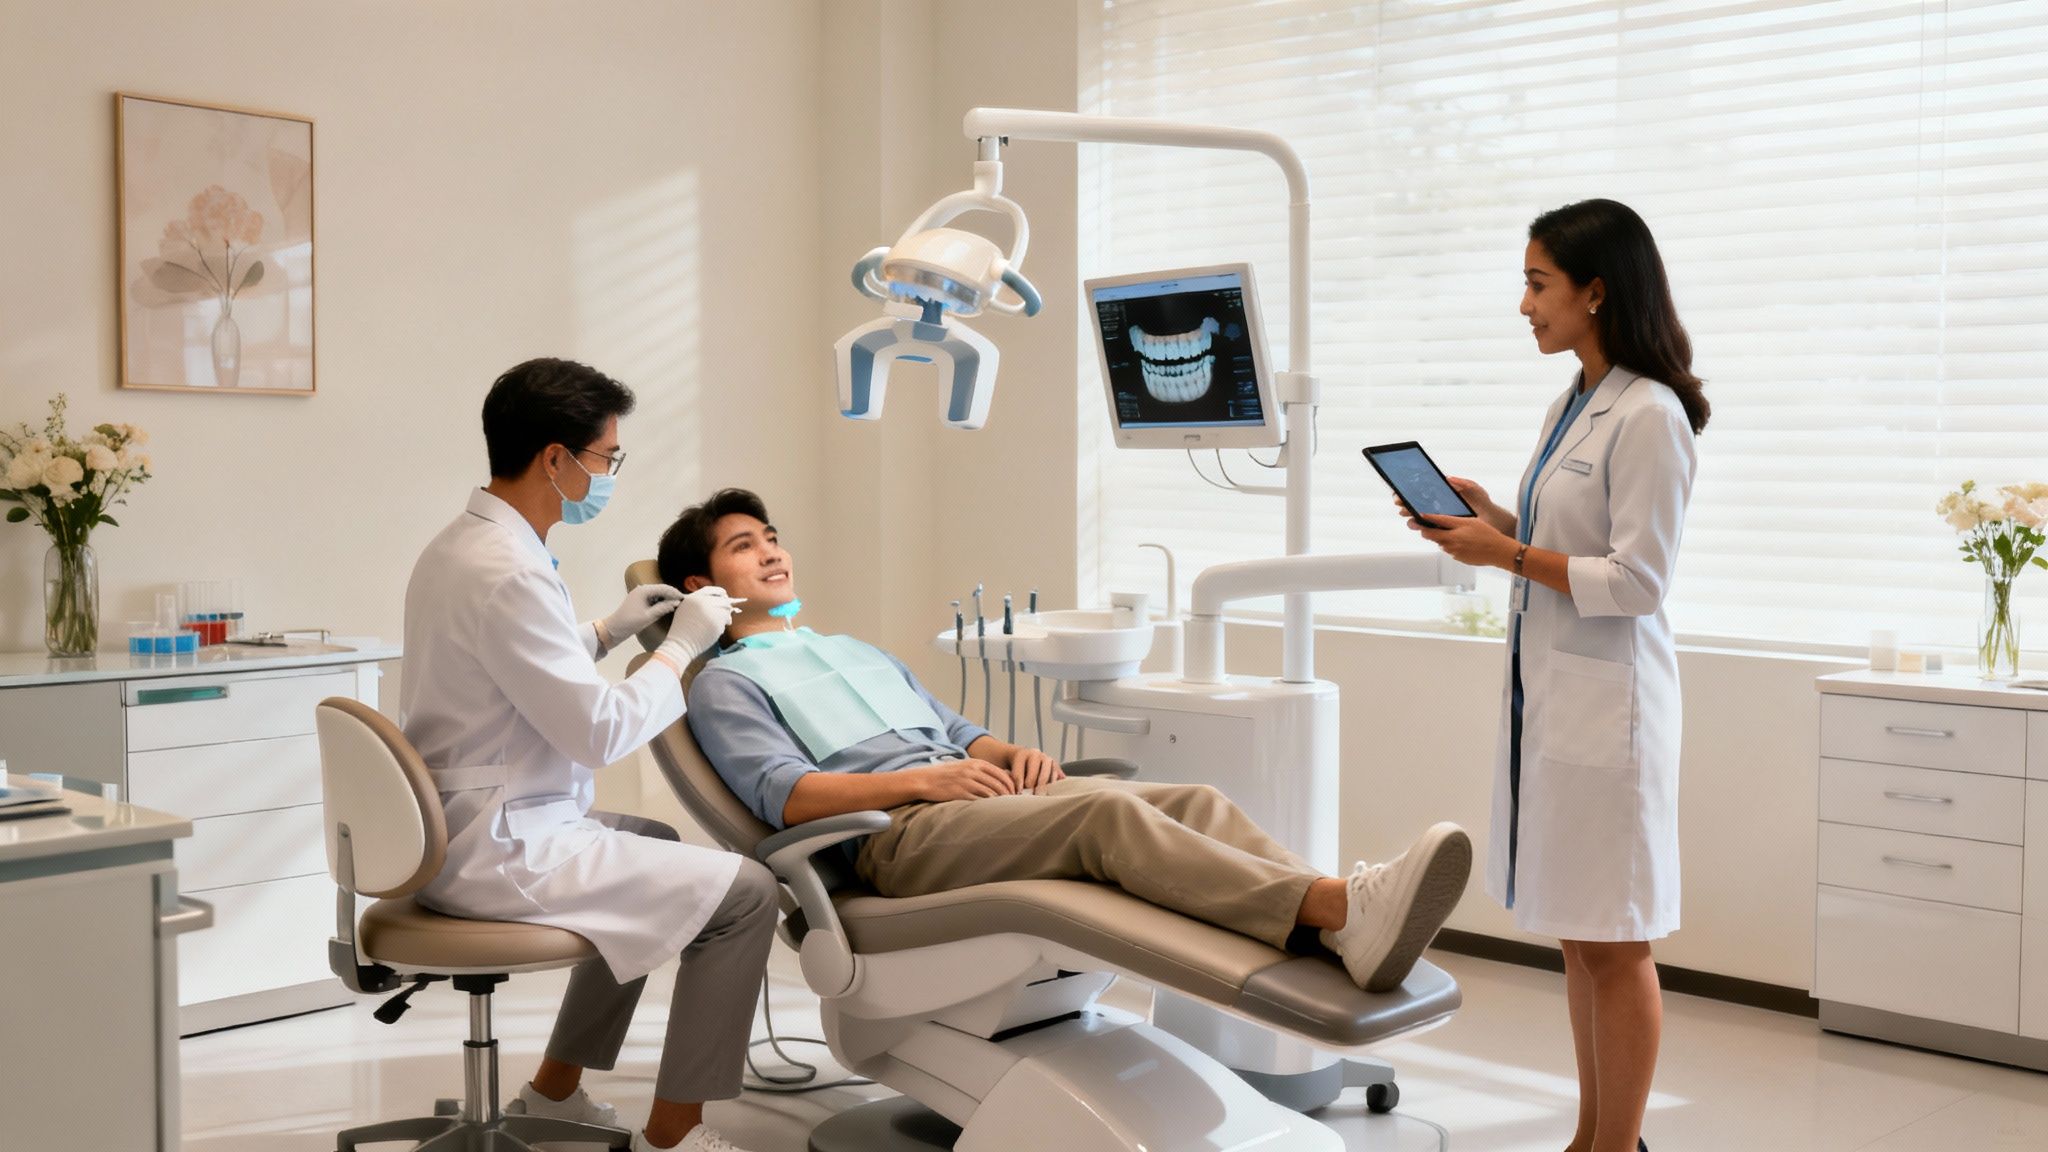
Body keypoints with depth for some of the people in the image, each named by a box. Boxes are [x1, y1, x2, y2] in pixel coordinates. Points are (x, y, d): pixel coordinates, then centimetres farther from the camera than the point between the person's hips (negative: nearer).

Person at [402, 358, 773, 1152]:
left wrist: (608, 630, 14)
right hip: (498, 849, -11)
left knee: (657, 847, 30)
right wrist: (681, 646, -8)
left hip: (458, 830, 11)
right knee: (744, 892, -11)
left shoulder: (459, 545, 9)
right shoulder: (507, 573, -23)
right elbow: (600, 733, -21)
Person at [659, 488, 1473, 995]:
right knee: (1109, 812, -34)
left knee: (1193, 799, -20)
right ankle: (1343, 913, -52)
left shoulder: (859, 653, 35)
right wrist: (922, 778, -16)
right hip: (897, 834, -7)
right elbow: (784, 795, -5)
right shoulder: (725, 684, 13)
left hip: (980, 792, 7)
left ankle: (1341, 928, -43)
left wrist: (1014, 753, 3)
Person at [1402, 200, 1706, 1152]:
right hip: (1548, 686, 9)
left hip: (1608, 696, -9)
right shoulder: (1572, 405, 12)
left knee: (1615, 942, 1)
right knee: (1577, 934, 16)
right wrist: (1489, 515, 5)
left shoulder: (1649, 418, -15)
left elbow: (1636, 580, -17)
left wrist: (1508, 556, -17)